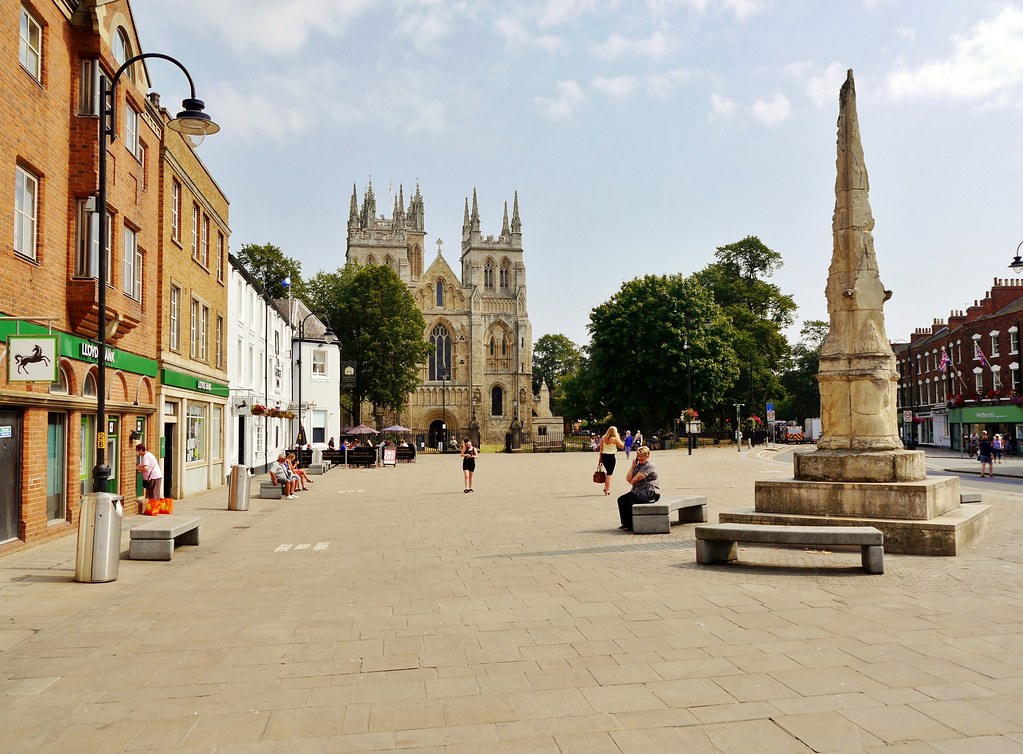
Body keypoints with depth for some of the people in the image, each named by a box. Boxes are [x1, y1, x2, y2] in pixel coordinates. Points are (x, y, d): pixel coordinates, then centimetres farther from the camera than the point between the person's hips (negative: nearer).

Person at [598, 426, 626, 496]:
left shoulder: (603, 438, 3)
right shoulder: (615, 439, -10)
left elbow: (601, 450, 4)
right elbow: (622, 446, -2)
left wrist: (600, 459, 10)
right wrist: (618, 438, 5)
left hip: (604, 456, 5)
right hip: (611, 456, -5)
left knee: (607, 471, 24)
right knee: (609, 474, 2)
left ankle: (605, 487, 20)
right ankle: (607, 490, 6)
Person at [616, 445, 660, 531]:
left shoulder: (649, 466, -9)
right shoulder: (637, 465, 16)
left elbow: (633, 481, -15)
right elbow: (628, 479, 7)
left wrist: (632, 481, 7)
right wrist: (632, 467, 1)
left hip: (650, 493, -9)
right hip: (638, 491, 9)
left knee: (629, 499, -26)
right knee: (621, 499, -8)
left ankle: (630, 524, -14)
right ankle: (625, 522, 0)